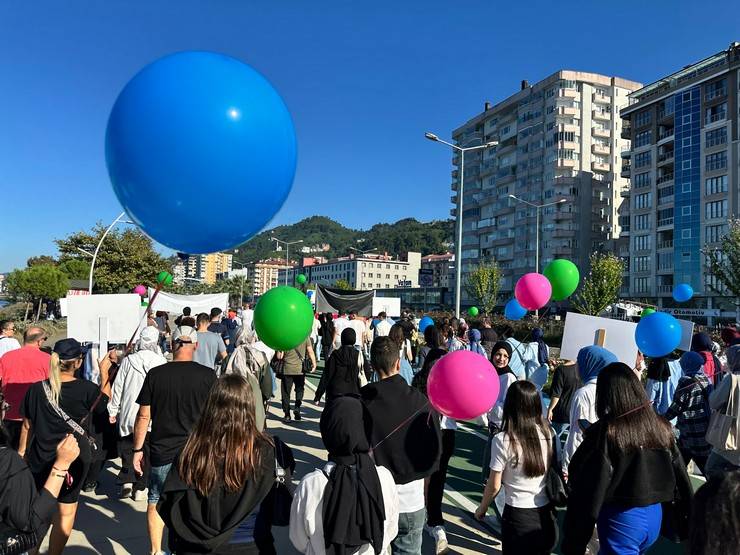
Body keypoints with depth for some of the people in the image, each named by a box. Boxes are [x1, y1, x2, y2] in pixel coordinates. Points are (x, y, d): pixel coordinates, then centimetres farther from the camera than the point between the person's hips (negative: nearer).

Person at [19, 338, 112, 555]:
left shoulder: (36, 389, -9)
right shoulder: (86, 389, -17)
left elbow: (27, 427, 2)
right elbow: (105, 400, 6)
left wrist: (21, 453, 17)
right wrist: (104, 371, 10)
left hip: (41, 458, 3)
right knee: (66, 511, 13)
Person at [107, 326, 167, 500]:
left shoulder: (128, 361, -5)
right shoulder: (162, 362, -8)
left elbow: (118, 387, 1)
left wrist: (113, 410, 13)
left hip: (129, 414, 1)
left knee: (127, 448, 17)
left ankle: (126, 481, 7)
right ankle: (140, 488, 16)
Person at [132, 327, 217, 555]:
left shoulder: (155, 374, -6)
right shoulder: (207, 375, -9)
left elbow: (143, 416, -3)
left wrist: (138, 449, 8)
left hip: (161, 452, 1)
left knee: (156, 502, 20)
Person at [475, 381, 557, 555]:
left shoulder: (503, 440, -18)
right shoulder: (548, 432, -7)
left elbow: (494, 486, -10)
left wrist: (482, 508, 5)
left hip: (518, 515, -4)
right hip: (546, 513, 4)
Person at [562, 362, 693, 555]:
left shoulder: (605, 432, -19)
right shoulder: (661, 427, -3)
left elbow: (589, 492, -18)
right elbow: (680, 476, 6)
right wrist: (687, 518, 21)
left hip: (621, 518, -7)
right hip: (655, 515, 7)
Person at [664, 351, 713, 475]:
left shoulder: (687, 382, -16)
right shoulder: (706, 380, 7)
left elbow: (677, 406, -14)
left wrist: (663, 419, 3)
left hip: (693, 433, -8)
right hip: (706, 431, 8)